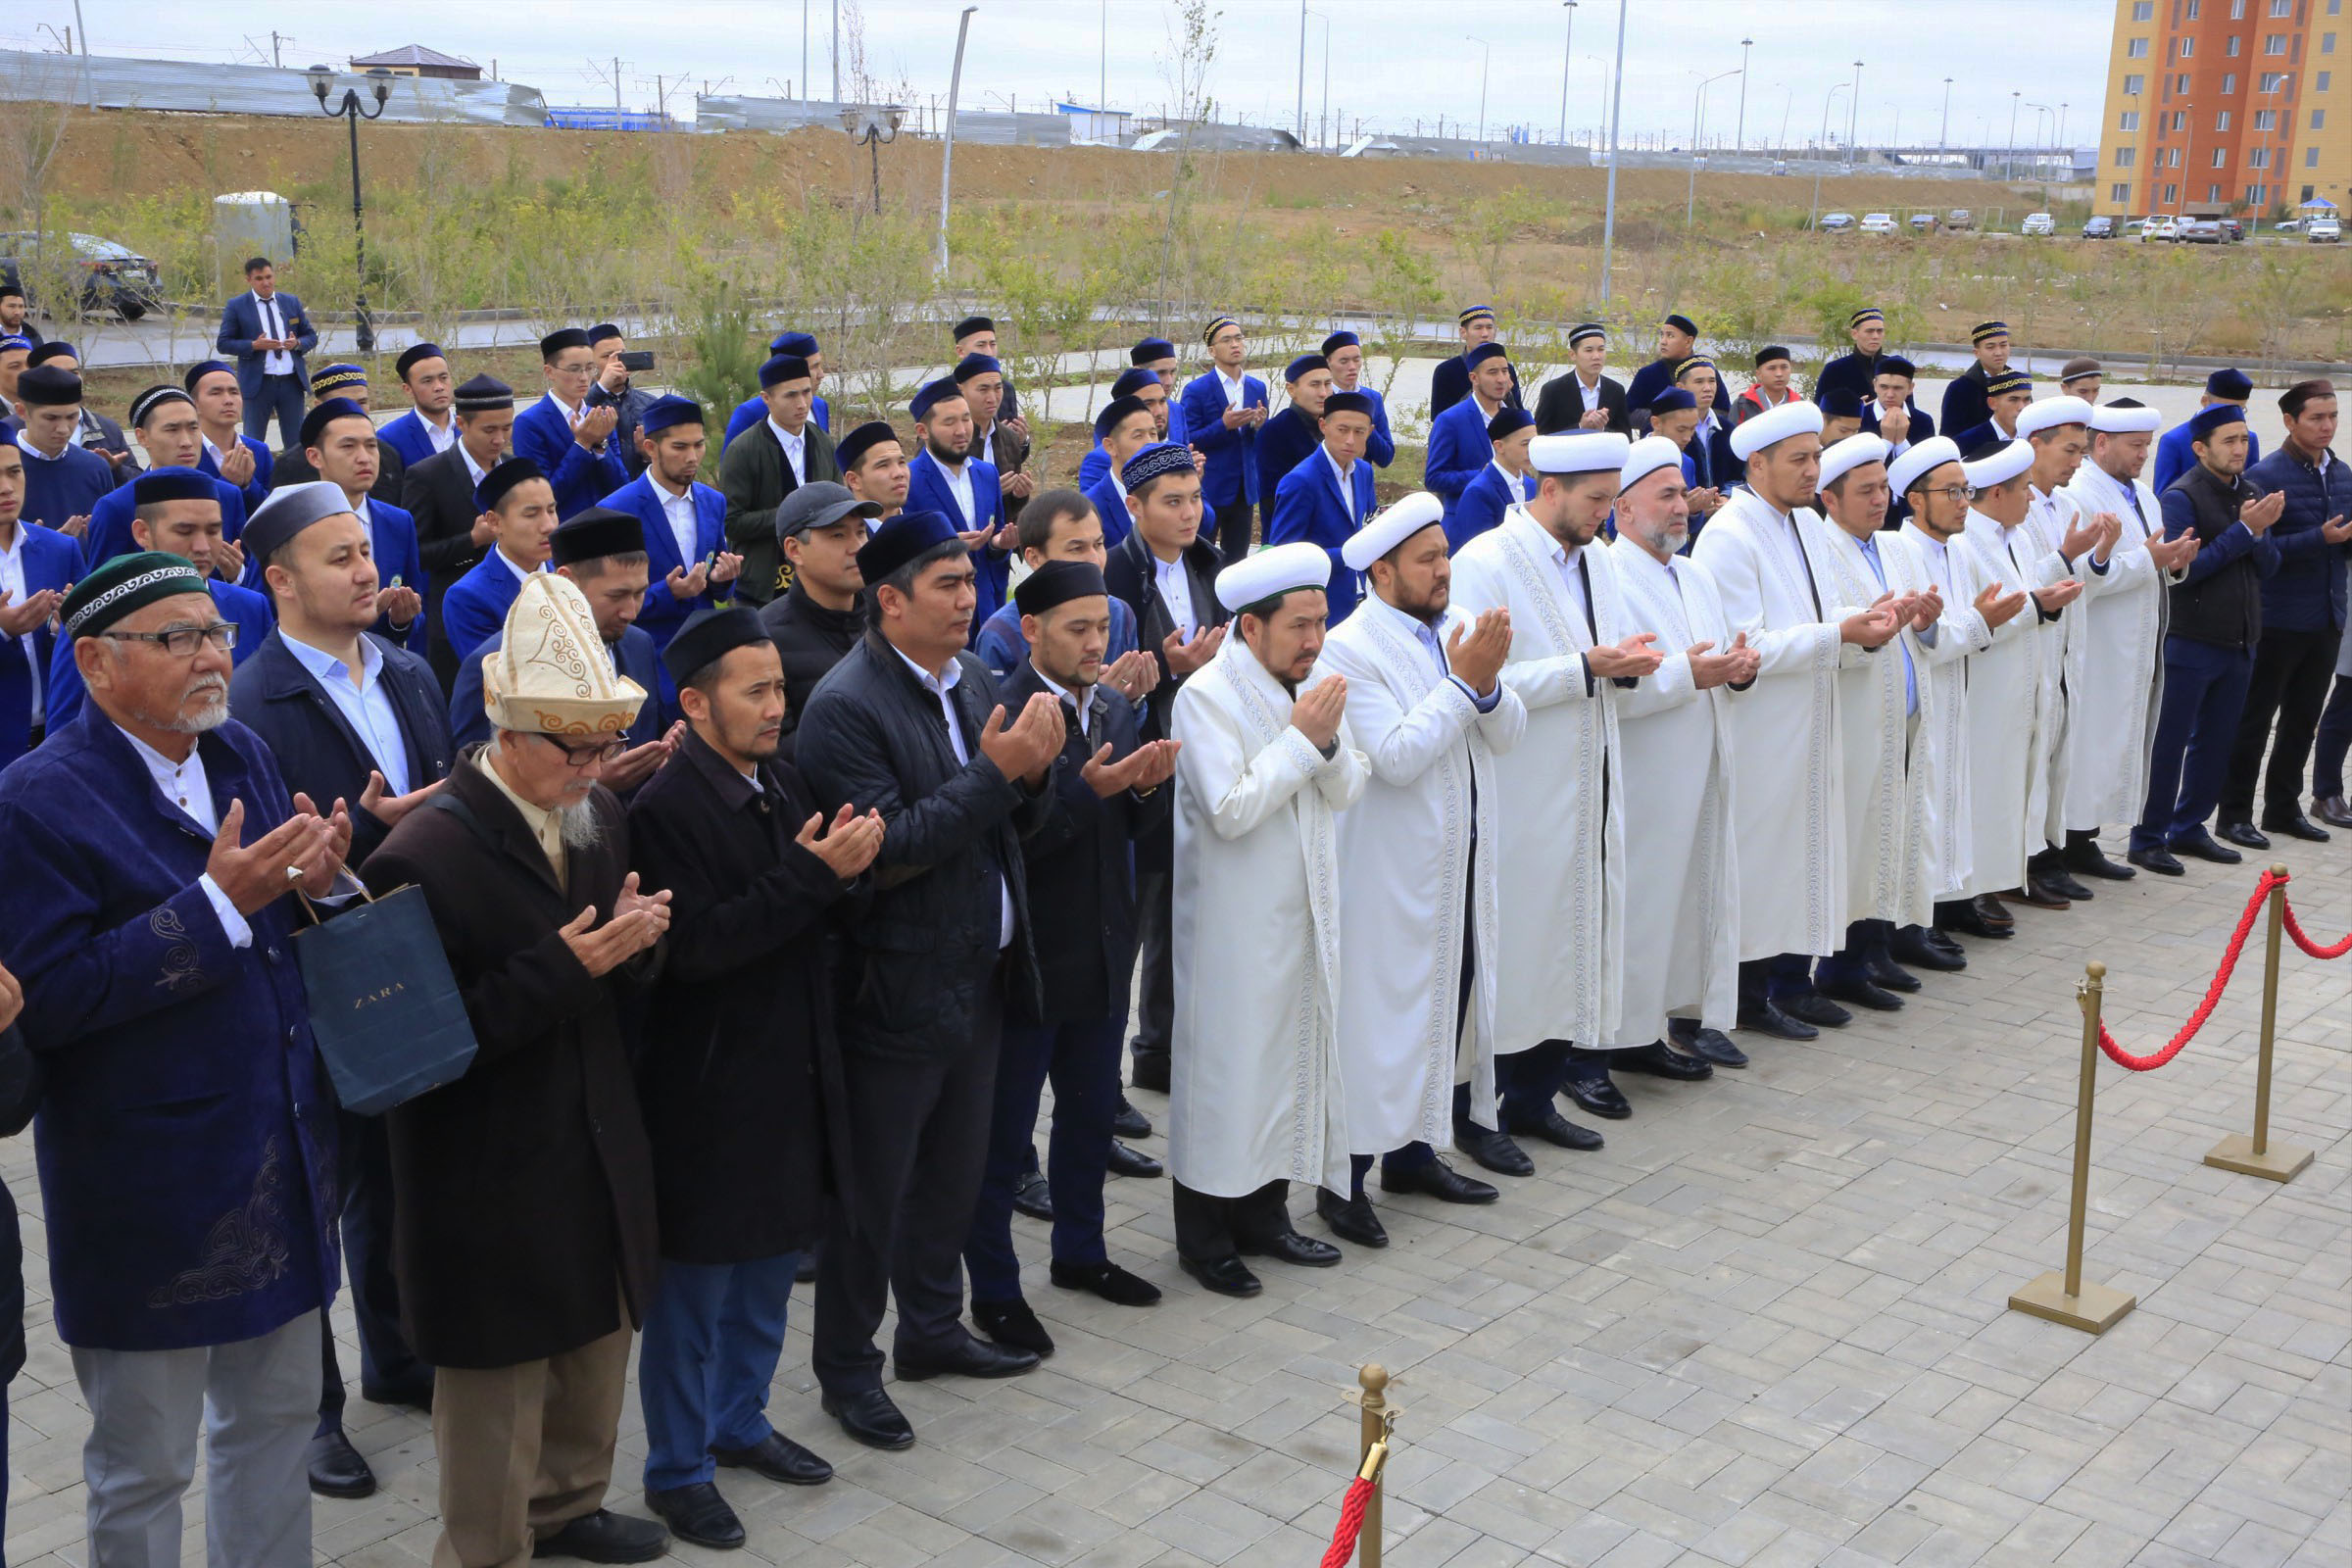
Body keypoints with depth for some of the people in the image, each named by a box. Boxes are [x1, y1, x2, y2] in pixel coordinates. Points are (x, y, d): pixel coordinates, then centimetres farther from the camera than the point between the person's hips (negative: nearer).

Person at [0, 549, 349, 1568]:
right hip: (149, 1190, -7)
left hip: (283, 1165, 7)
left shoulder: (241, 752, 5)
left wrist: (312, 883, -12)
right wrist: (220, 901, -26)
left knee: (278, 1416, 21)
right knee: (144, 1466, 11)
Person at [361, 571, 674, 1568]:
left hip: (600, 1150, 7)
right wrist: (561, 969, -28)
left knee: (599, 1345, 23)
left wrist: (630, 944, -14)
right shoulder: (423, 857, -21)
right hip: (492, 1180, -7)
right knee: (500, 1386, 9)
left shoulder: (600, 815, 2)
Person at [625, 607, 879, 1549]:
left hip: (792, 1073, 8)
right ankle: (677, 1468, 23)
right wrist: (811, 874, -26)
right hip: (709, 1089, -7)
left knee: (769, 1268, 20)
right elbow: (695, 945, -24)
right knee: (696, 1285, 7)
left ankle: (739, 1423, 39)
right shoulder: (664, 807, -18)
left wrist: (844, 869, -11)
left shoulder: (782, 783, 6)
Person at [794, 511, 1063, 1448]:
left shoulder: (975, 680, 7)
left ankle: (932, 1327, 39)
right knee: (872, 1191, 6)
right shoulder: (846, 706, -17)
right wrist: (991, 771, -24)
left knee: (954, 1171, 21)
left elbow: (1019, 826, 10)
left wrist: (1034, 772, -11)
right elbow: (883, 851, -24)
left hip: (980, 975, 8)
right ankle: (846, 1368, 22)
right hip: (897, 990, -7)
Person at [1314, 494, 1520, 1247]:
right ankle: (1345, 1179, 11)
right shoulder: (1350, 650, -15)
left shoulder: (1460, 626, 6)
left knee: (1449, 1004, 15)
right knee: (1378, 1016, -1)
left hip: (1463, 860, 7)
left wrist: (1488, 684, -17)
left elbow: (1508, 733, 3)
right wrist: (1463, 682, -20)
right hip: (1391, 875, -7)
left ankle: (1414, 1150, 31)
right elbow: (1395, 756, -24)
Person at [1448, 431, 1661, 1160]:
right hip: (1517, 797, -8)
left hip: (1584, 791, 8)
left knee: (1570, 942, 12)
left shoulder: (1595, 560, 13)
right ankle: (1475, 1110, 13)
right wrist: (1585, 668, -20)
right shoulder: (1486, 562, -13)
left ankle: (1534, 1098, 26)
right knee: (1507, 951, -1)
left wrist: (1627, 661, -1)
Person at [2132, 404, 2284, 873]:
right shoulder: (2182, 496, -11)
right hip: (2191, 642, -7)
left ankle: (2188, 828, 24)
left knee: (2215, 742, 13)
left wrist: (2260, 531, -11)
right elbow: (2183, 569, -19)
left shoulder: (2249, 494, 10)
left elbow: (2270, 566, 8)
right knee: (2168, 742, -1)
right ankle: (2148, 839, 6)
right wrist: (2244, 530, -20)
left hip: (2238, 641, 7)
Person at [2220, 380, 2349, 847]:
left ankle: (2283, 808, 25)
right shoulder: (2265, 476, -12)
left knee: (2303, 719, 14)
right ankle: (2235, 813, 10)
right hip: (2278, 621, -6)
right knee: (2254, 718, 2)